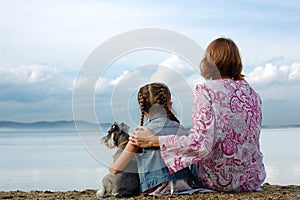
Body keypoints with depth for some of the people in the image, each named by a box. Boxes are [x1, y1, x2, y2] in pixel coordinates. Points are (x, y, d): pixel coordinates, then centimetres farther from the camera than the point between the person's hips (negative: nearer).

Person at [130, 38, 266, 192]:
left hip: (219, 181, -5)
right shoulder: (252, 94, 3)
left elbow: (201, 144, -24)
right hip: (253, 180, 5)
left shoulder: (205, 91, -14)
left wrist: (153, 141, -17)